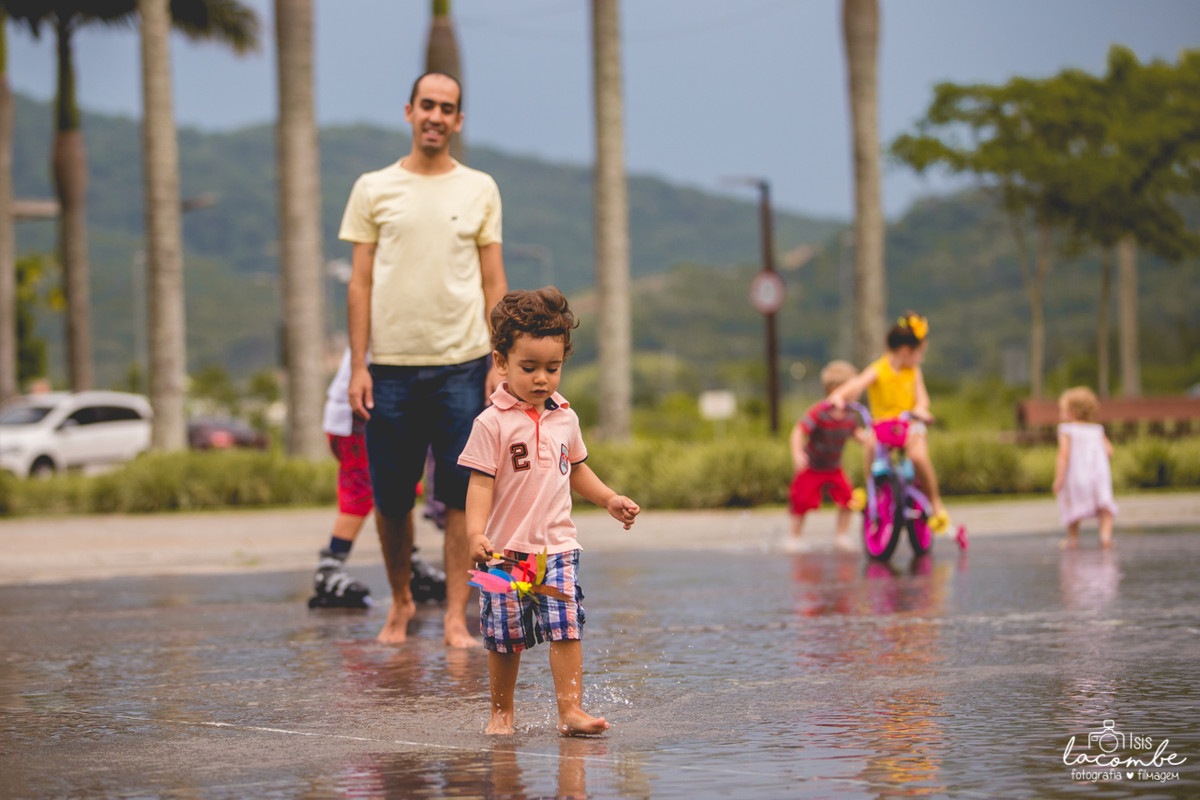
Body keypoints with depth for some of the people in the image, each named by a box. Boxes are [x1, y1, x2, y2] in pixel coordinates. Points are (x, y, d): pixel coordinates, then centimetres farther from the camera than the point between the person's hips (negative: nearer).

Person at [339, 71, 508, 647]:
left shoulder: (479, 190, 8)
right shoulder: (374, 189, 7)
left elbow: (494, 282, 8)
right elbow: (360, 283, 6)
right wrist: (357, 366, -1)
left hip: (462, 365, 0)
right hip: (391, 366, 0)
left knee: (461, 494, -3)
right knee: (390, 497, 4)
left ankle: (456, 617, 0)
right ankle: (400, 603, 23)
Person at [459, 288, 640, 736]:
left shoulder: (565, 419, 9)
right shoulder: (492, 424, -8)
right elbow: (481, 483, -12)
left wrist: (610, 500, 16)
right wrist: (476, 533, -24)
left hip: (557, 546, 3)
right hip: (506, 550, -3)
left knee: (565, 627, -9)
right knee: (505, 636, 3)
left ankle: (570, 710, -9)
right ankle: (502, 712, 20)